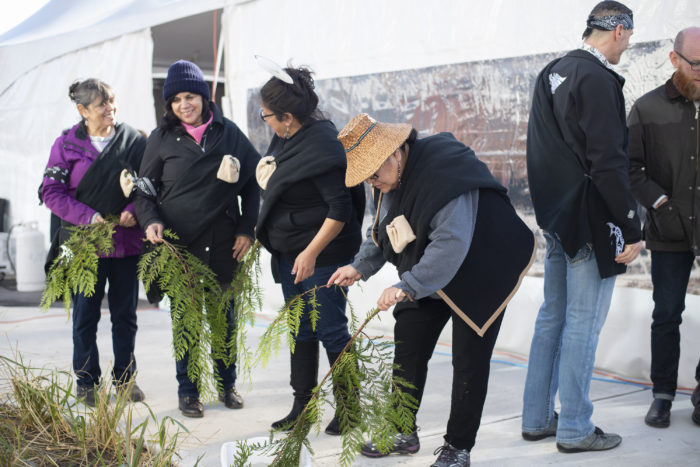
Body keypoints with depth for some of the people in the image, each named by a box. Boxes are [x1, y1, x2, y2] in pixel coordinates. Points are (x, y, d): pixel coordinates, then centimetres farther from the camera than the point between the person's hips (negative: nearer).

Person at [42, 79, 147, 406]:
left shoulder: (135, 140, 3)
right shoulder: (67, 144, -1)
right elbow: (51, 192, -3)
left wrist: (133, 211, -13)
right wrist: (89, 217, -15)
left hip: (127, 241, 1)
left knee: (125, 314, 10)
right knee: (85, 316, 6)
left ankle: (125, 377, 24)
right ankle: (86, 382, 19)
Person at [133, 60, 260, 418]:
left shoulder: (228, 132, 4)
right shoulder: (162, 138, 2)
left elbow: (253, 181, 8)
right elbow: (145, 187, 6)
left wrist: (247, 229, 1)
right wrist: (151, 220, -13)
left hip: (224, 243, 1)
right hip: (180, 242, -1)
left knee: (224, 315, 12)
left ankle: (227, 384, 28)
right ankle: (187, 391, 19)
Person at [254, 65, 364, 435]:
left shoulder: (321, 147, -22)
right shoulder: (287, 138, 5)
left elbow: (341, 209, -24)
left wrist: (312, 252, -24)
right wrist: (264, 228, 16)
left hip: (321, 256, -9)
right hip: (289, 252, 9)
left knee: (330, 330, 2)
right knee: (300, 331, 15)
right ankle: (303, 405, 27)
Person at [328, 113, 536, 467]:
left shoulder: (444, 172, -31)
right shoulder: (388, 181, -3)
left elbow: (452, 242, -39)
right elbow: (381, 232, 10)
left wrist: (407, 287, -42)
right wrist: (360, 267, -6)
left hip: (479, 276, -8)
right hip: (425, 278, 8)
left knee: (469, 359, -1)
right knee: (407, 351, 9)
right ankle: (404, 433, 24)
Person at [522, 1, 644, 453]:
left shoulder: (552, 73, 13)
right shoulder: (598, 79, -16)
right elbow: (608, 163, -21)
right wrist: (632, 229, -17)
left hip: (556, 216, 9)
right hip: (590, 223, -9)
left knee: (552, 315, 15)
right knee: (583, 322, 0)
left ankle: (537, 418, 24)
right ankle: (575, 429, 10)